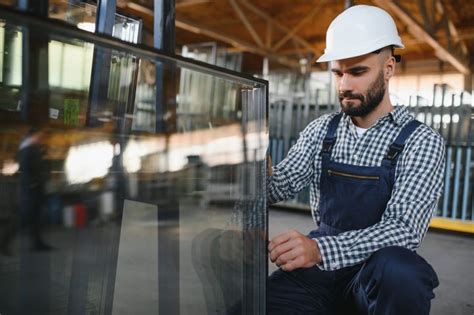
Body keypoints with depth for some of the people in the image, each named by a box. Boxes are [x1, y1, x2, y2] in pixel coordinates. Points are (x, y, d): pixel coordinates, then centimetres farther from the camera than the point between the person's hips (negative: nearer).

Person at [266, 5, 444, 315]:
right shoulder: (321, 130, 4)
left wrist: (319, 249, -36)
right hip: (320, 268, 3)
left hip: (379, 273, -2)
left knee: (397, 271, -36)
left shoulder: (422, 141, -9)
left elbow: (404, 229, -21)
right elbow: (278, 187, -1)